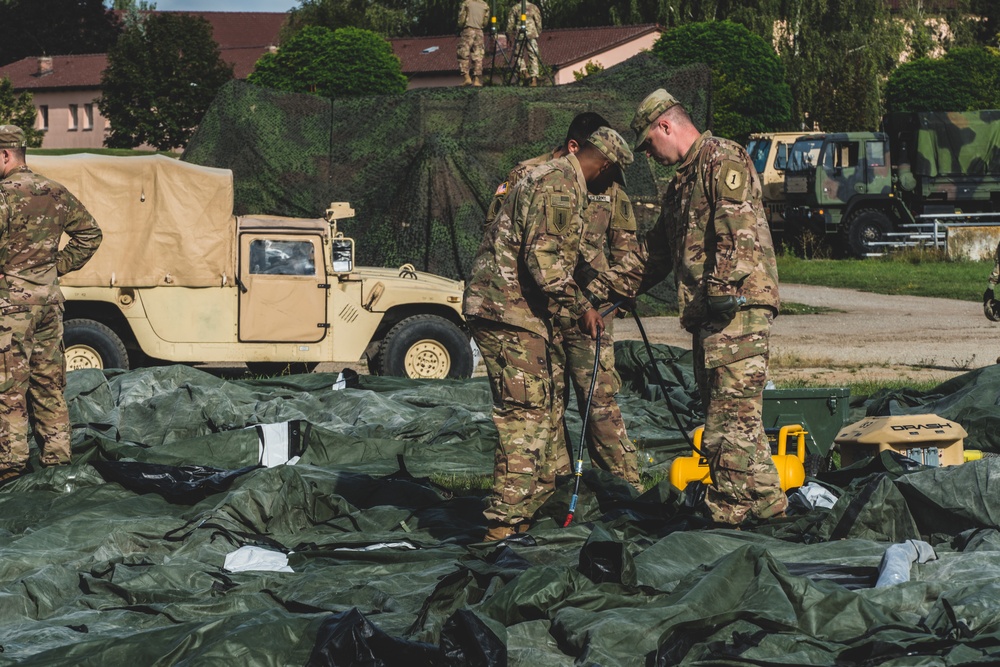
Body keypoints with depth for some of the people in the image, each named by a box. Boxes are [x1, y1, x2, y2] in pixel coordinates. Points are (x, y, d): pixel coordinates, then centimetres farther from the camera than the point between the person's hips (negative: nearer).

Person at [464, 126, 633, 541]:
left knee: (542, 408, 17)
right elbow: (544, 258, -22)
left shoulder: (554, 178, 21)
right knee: (524, 415, -12)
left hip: (510, 306, 11)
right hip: (509, 309, -11)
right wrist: (581, 307, -18)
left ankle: (541, 494, 25)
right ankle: (504, 522, -14)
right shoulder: (561, 185, -13)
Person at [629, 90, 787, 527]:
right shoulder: (682, 181, 27)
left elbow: (739, 228, -18)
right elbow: (658, 250, 39)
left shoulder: (723, 159, -4)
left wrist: (724, 287, -25)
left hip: (738, 308, -10)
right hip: (709, 314, 10)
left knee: (732, 411, -13)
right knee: (720, 412, 6)